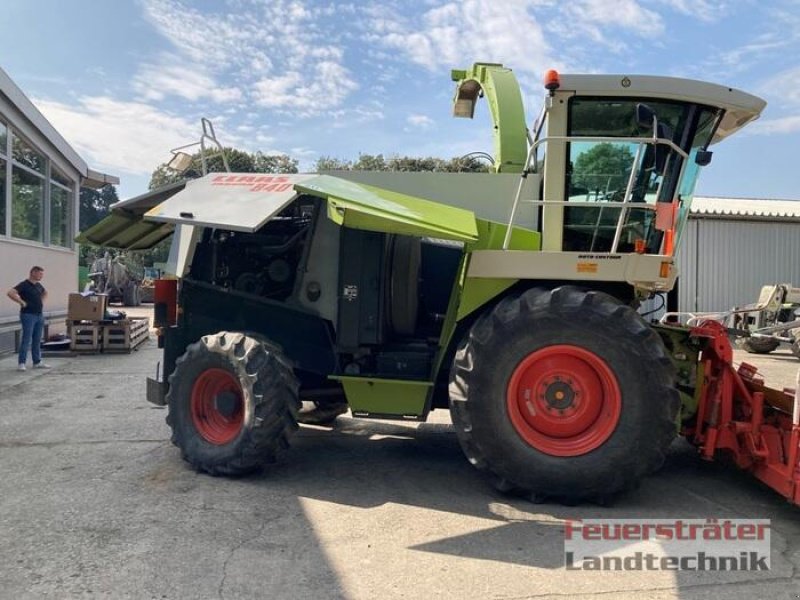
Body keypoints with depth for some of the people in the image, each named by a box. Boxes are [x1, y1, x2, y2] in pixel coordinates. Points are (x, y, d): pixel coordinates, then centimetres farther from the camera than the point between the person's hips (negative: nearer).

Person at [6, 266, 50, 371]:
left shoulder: (38, 285, 13)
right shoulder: (24, 285, -11)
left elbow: (45, 292, 34)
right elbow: (10, 293, -24)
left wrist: (42, 301, 17)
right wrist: (22, 302, -19)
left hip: (39, 315, 8)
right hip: (28, 315, -8)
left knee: (37, 340, 11)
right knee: (26, 340, -7)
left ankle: (37, 362, 17)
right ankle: (21, 363, -3)